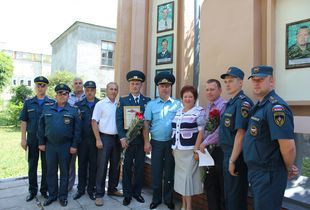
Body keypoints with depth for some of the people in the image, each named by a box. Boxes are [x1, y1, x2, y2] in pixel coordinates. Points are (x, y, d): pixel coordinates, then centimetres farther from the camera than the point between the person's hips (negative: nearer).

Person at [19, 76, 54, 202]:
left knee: (46, 166, 7)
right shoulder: (28, 103, 6)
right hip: (32, 139, 2)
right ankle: (32, 190, 25)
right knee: (32, 165, 11)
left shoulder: (52, 103, 1)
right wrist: (23, 139, -1)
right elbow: (24, 121, 5)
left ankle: (44, 190, 22)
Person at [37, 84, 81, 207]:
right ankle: (52, 195, 27)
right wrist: (41, 143, 3)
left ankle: (63, 196, 22)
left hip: (66, 146, -2)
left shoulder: (73, 111, -2)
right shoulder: (47, 109, 6)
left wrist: (74, 146, -8)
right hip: (50, 145, 2)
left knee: (64, 172, 8)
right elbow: (41, 127, 8)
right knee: (51, 171, 11)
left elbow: (77, 130, -5)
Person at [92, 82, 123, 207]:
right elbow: (94, 122, -6)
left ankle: (112, 189, 29)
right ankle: (99, 194, 11)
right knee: (102, 166, 0)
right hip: (104, 137, -5)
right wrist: (98, 140, -12)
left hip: (117, 138, 5)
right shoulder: (100, 104, -3)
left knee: (115, 166, 13)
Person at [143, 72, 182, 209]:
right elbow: (146, 124, 0)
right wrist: (146, 142, -6)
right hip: (156, 142, 1)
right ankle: (156, 199, 27)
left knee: (169, 171, 12)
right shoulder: (151, 104, 2)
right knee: (156, 171, 9)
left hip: (172, 143, 0)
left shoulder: (178, 104, 0)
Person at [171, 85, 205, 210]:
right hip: (178, 150, 6)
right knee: (180, 176, 13)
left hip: (189, 150, -6)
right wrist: (173, 148, 13)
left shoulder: (199, 111, -6)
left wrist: (196, 149, -16)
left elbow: (201, 131, -11)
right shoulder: (178, 111, 12)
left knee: (188, 176, 0)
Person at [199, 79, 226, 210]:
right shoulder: (207, 108, 13)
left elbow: (221, 130, -20)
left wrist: (205, 142, -14)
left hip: (220, 151, -8)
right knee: (209, 184, 16)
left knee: (222, 186, 7)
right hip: (209, 150, 8)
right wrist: (202, 144, 7)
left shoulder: (224, 106, -13)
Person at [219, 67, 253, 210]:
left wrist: (233, 160, -21)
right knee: (228, 195, 21)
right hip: (227, 155, 9)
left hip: (236, 157, -9)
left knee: (236, 198, 6)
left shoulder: (243, 102, -18)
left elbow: (241, 134, -23)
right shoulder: (230, 103, 11)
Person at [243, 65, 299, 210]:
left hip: (268, 175, -9)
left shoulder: (275, 107, -22)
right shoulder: (259, 106, 9)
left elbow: (288, 146, -26)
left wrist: (289, 169, -9)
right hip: (256, 171, 9)